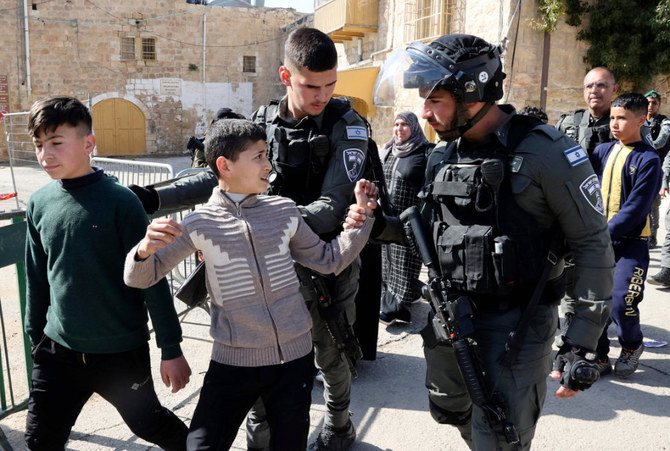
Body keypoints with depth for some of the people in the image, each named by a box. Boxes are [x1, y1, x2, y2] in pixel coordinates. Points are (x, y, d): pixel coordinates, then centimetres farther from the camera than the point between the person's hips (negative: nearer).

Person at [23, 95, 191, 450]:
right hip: (58, 351, 4)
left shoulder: (120, 201, -15)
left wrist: (171, 349, -10)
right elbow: (37, 279, 11)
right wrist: (35, 337, 17)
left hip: (122, 352, -4)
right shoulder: (39, 204, -1)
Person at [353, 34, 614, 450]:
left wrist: (584, 345, -16)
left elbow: (593, 245, -12)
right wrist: (380, 227, -4)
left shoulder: (544, 151, -15)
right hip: (449, 313, 7)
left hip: (517, 318, -6)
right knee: (450, 410, 23)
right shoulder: (443, 155, 5)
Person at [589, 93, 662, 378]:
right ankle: (600, 357, 20)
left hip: (631, 242, -4)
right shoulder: (604, 151, 7)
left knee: (620, 301, -10)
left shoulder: (648, 159, -8)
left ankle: (632, 346, 22)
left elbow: (634, 209, -14)